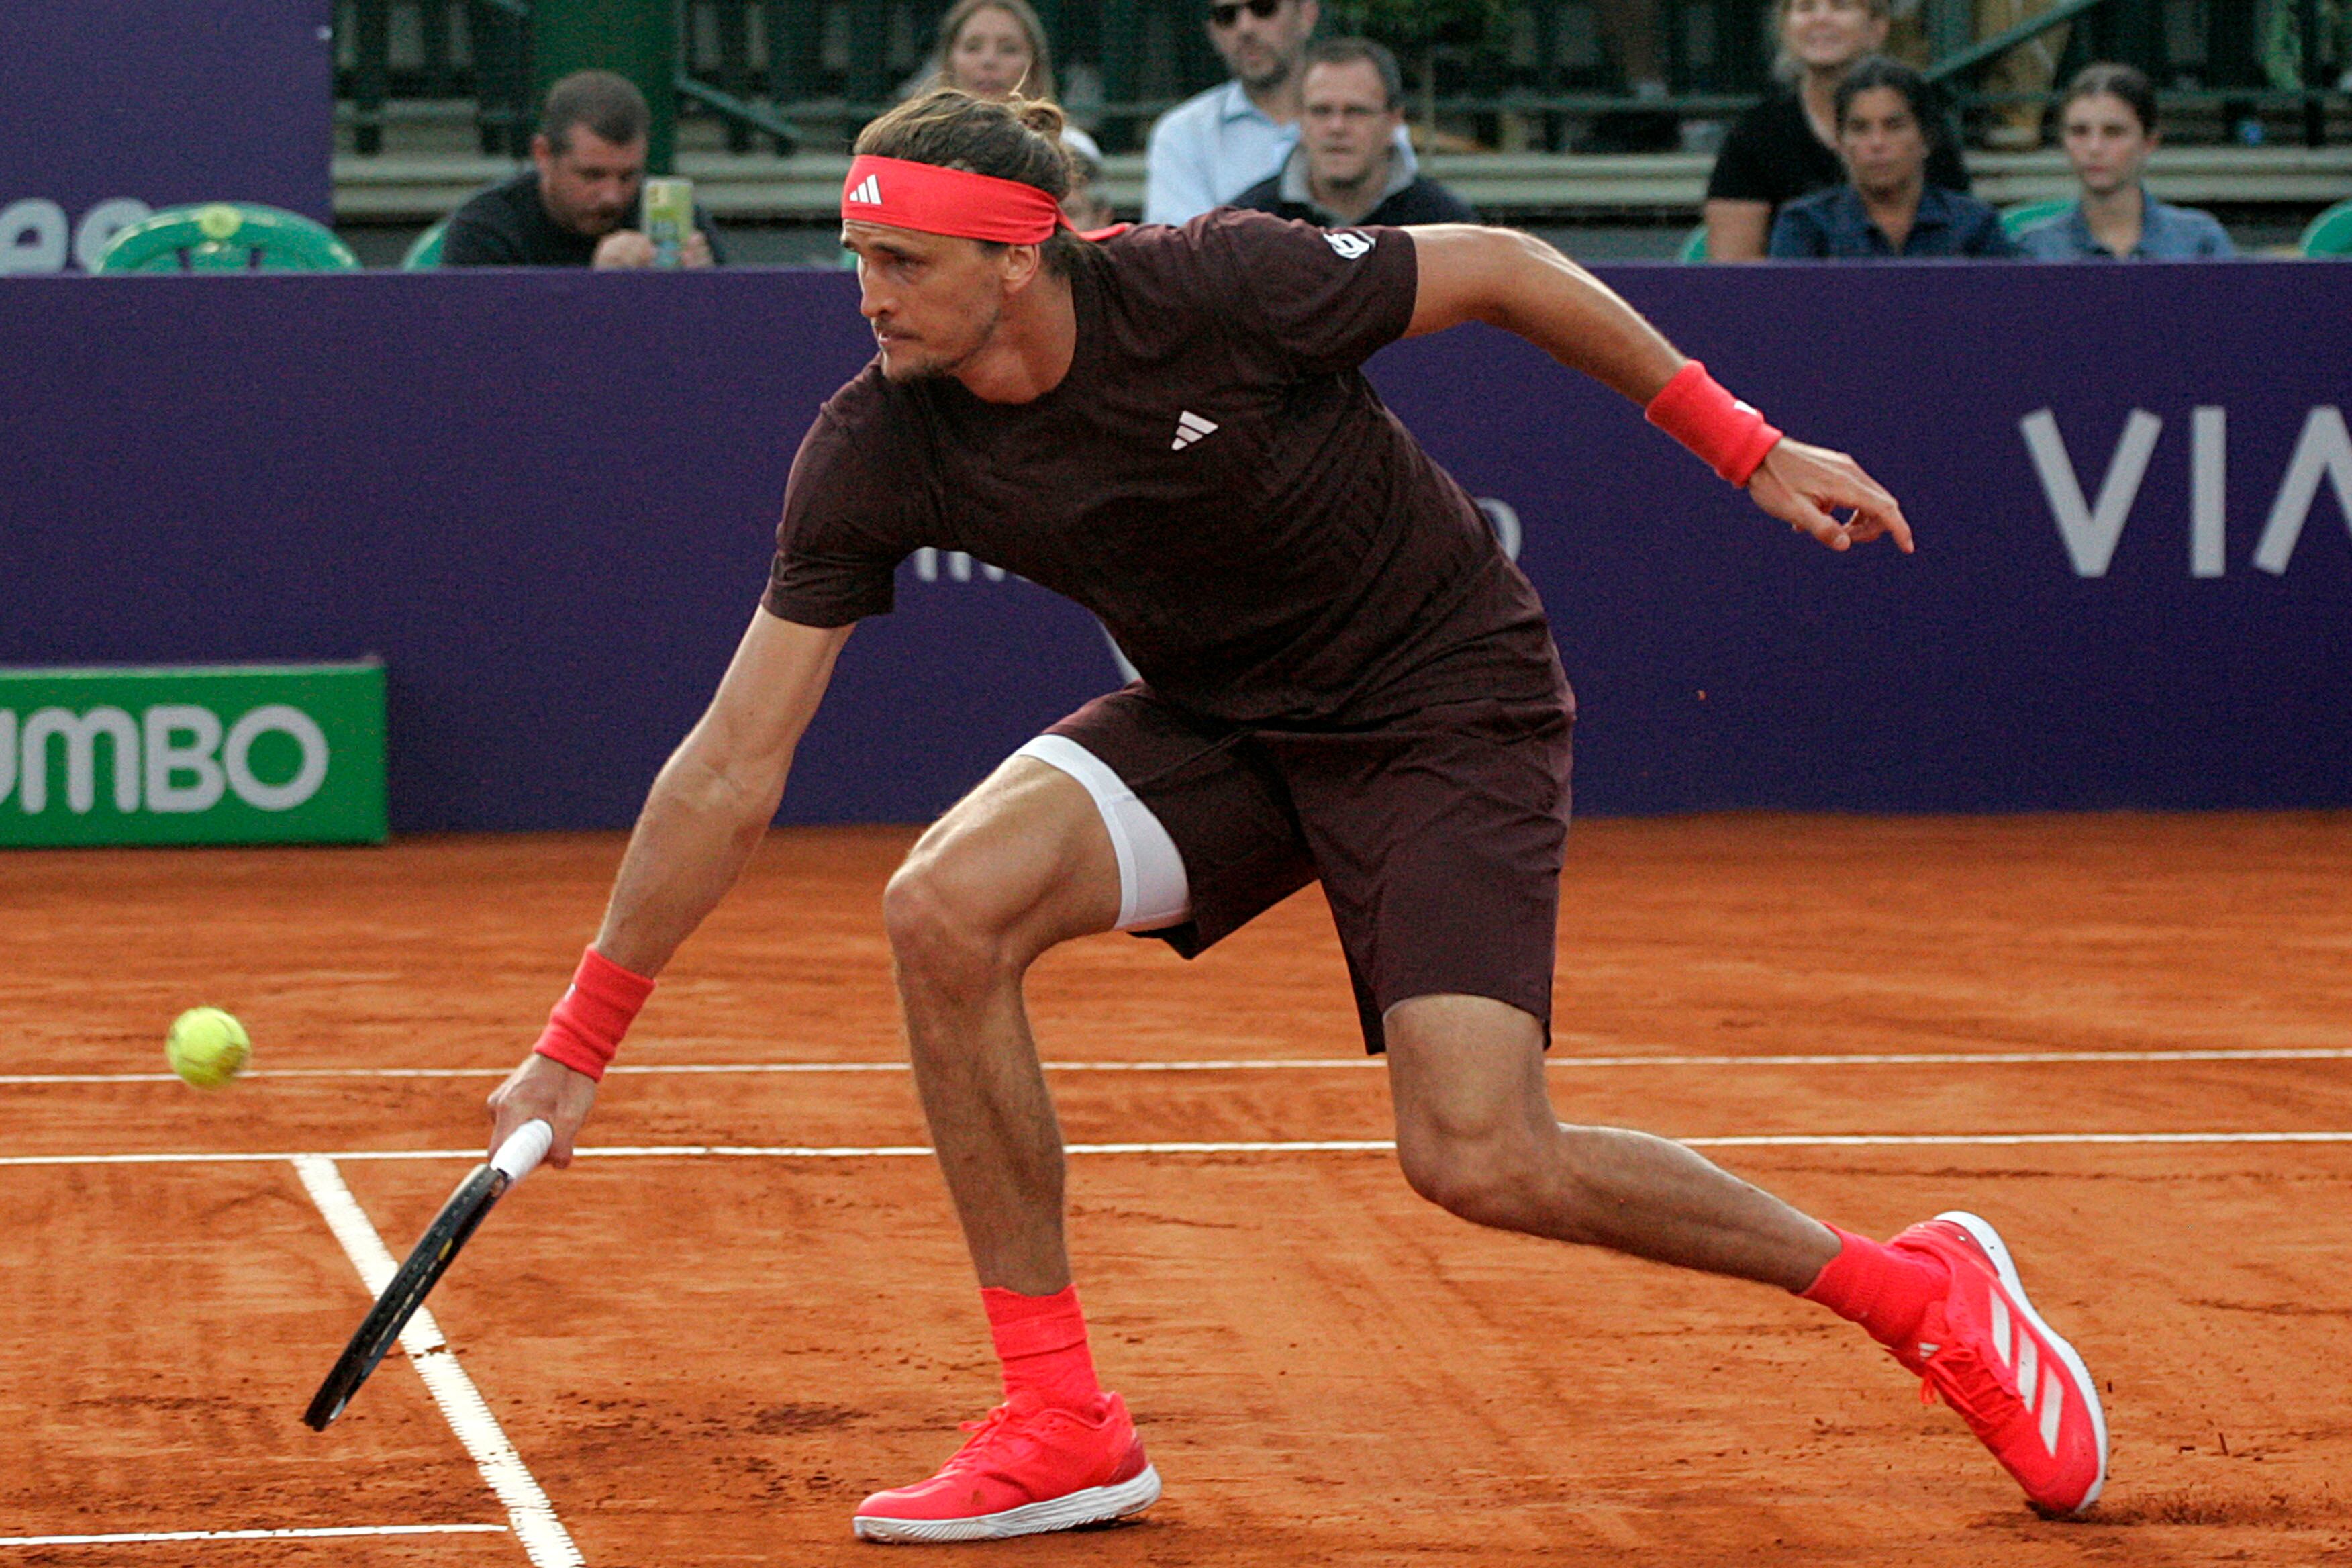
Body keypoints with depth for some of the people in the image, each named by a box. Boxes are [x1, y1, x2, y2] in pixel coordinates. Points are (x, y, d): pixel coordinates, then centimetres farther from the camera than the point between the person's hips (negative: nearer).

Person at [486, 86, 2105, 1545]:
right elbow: (732, 771, -11)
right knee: (946, 907, -21)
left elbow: (1501, 266, -10)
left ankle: (1917, 1290, 3)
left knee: (1478, 1158, -20)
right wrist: (579, 1042, -12)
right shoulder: (876, 454, -16)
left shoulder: (1220, 287, -28)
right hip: (1216, 720, 5)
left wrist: (1745, 444, -6)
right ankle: (1061, 1428, -8)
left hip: (1453, 701, -5)